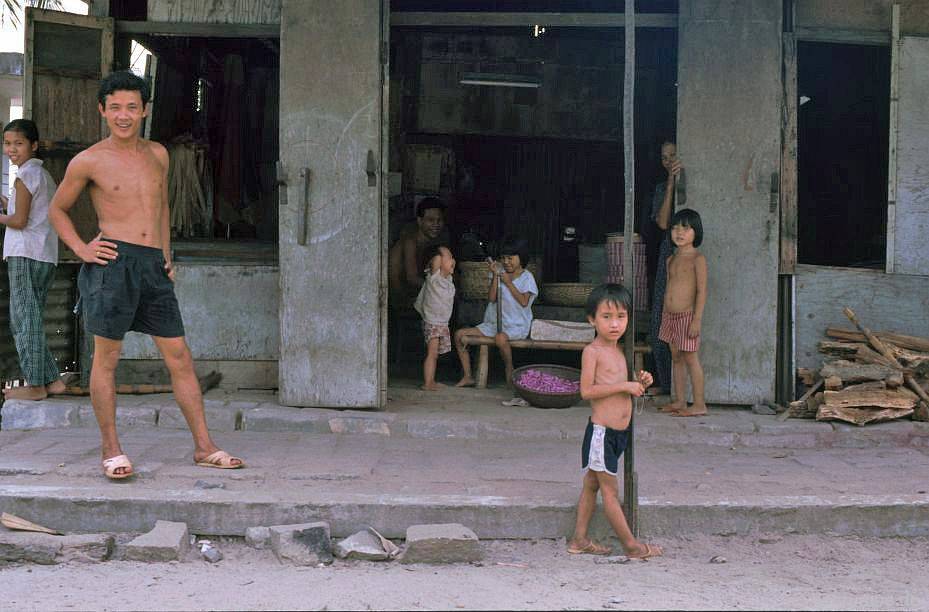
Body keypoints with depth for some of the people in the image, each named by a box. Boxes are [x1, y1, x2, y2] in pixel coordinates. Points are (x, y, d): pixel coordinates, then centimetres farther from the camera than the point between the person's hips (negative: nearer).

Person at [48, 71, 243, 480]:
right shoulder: (89, 161, 1)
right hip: (113, 262, -4)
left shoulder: (157, 155, 15)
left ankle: (204, 447, 8)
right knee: (106, 357, 0)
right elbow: (57, 209, 12)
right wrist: (80, 249, -1)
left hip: (153, 266, 4)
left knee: (179, 357, 4)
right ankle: (110, 447, 12)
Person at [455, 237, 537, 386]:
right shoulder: (501, 274, 9)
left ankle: (509, 370, -15)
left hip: (517, 326, -6)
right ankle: (467, 377, -1)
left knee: (500, 338, -41)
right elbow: (491, 298, -1)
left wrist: (508, 283, -13)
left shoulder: (527, 277, -2)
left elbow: (524, 302, -15)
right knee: (459, 334, -5)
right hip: (494, 323, 6)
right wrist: (495, 276, -9)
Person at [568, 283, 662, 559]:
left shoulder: (618, 351, 13)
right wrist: (624, 385, -20)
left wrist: (639, 383, 2)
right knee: (610, 490, 0)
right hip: (601, 431, -8)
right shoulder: (592, 351, -12)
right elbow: (587, 390, -19)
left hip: (618, 432, 8)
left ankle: (579, 539, 22)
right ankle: (631, 544, 6)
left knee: (591, 485, 15)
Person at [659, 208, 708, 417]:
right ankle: (680, 401, 18)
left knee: (690, 358, -5)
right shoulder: (671, 259, 12)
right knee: (676, 358, 11)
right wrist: (664, 316, 16)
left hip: (687, 315, -8)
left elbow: (701, 291, -14)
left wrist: (697, 319, -20)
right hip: (671, 315, 8)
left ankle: (699, 404, 0)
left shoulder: (697, 259, -10)